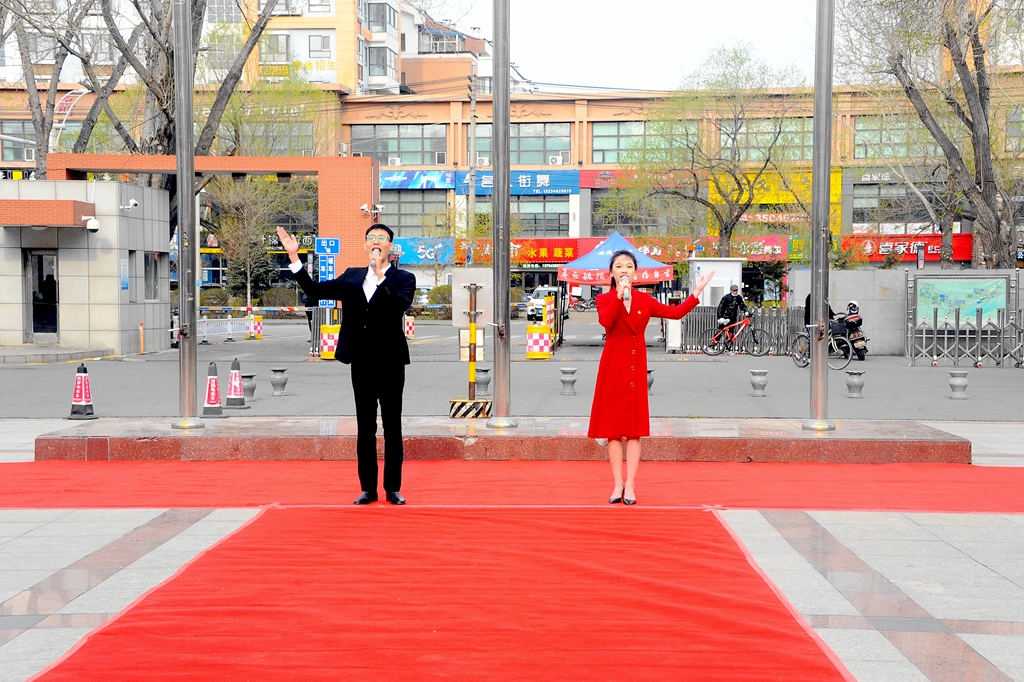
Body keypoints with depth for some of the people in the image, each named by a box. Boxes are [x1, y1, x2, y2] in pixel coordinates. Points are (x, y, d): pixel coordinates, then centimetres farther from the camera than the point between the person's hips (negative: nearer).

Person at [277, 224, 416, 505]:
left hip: (390, 363, -3)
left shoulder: (403, 279, 0)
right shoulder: (352, 277, 11)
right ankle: (368, 488, 15)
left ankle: (393, 488, 12)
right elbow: (315, 290, 5)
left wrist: (380, 274, -25)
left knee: (392, 427, 4)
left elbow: (400, 305, -20)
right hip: (361, 363, 3)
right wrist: (294, 257, 1)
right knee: (365, 428, 8)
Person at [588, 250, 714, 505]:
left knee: (634, 427, 1)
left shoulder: (644, 300, 9)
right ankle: (618, 484, 7)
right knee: (613, 427, 0)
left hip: (636, 368, 2)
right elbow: (605, 322, -19)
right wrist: (619, 297, -27)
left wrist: (697, 292, -1)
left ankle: (630, 485, 4)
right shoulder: (604, 300, 2)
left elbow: (676, 312, 3)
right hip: (613, 368, -2)